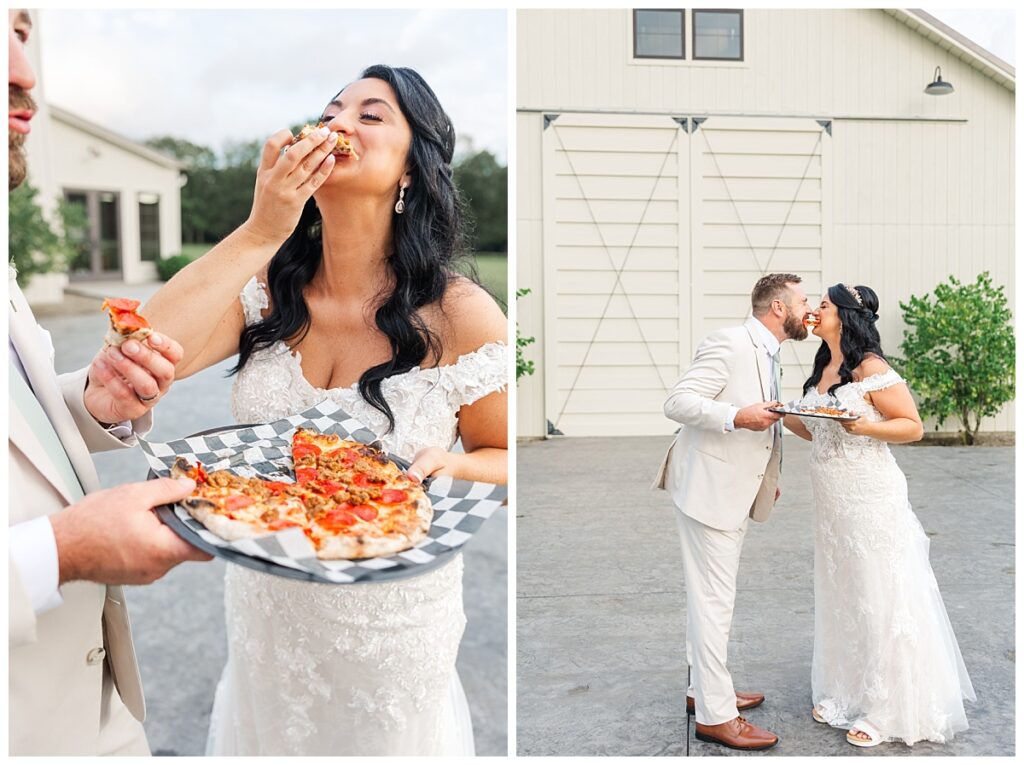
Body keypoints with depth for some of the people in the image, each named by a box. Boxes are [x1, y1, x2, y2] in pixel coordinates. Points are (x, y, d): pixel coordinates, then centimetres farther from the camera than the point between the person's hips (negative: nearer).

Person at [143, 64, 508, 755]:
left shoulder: (461, 316, -19)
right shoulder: (265, 286, -11)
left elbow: (507, 458, -6)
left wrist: (447, 466, -28)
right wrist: (258, 233, -29)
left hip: (394, 621, -3)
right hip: (263, 609, 3)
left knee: (386, 740, 24)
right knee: (268, 735, 29)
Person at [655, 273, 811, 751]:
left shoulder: (768, 355, 15)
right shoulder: (728, 344, -15)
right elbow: (678, 402, -21)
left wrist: (767, 476, 22)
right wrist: (738, 417, -30)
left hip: (735, 493, 10)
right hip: (708, 491, -10)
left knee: (712, 598, 19)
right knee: (714, 600, -5)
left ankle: (704, 690, 32)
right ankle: (715, 716, 5)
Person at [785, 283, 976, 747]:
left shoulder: (872, 369, -13)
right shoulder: (822, 370, 11)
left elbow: (913, 426, -12)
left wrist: (865, 426, -26)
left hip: (870, 501, -8)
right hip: (832, 502, 8)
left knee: (879, 600, 0)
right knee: (840, 598, 14)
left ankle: (887, 712, 11)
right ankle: (845, 693, 27)